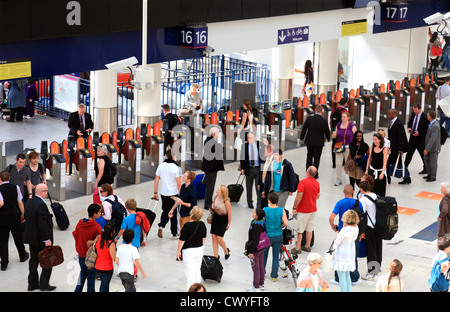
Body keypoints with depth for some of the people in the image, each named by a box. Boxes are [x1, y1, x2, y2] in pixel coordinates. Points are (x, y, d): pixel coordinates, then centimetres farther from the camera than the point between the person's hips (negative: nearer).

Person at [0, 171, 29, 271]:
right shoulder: (15, 187, -4)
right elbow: (20, 203, -3)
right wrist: (23, 214, 7)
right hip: (14, 216, 2)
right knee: (18, 237, 19)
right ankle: (23, 256, 37)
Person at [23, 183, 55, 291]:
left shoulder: (29, 202, 4)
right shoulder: (41, 205, -24)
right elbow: (43, 224, -25)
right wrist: (47, 239, -21)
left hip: (31, 237, 9)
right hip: (41, 238, -9)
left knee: (34, 260, 16)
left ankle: (32, 284, 21)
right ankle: (44, 284, 9)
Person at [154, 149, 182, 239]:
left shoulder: (161, 166, -1)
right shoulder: (176, 168, -15)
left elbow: (156, 180, 4)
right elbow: (179, 183, -15)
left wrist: (155, 192, 12)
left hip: (163, 193, 4)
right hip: (173, 194, -4)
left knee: (165, 211, 21)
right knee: (173, 214, 7)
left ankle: (161, 226, -1)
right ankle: (174, 234, 14)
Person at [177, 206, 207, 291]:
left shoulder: (187, 226, -21)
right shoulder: (202, 224, -3)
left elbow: (182, 240, -16)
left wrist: (178, 251, -4)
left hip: (189, 251, -6)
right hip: (200, 250, 6)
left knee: (190, 272, -1)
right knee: (197, 270, 19)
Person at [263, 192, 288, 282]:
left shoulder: (265, 210, -15)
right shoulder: (281, 210, -11)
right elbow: (286, 223, -14)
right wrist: (281, 225, 6)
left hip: (267, 235, -1)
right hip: (278, 236, 1)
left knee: (264, 254, 21)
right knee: (276, 256, 12)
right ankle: (274, 276, 16)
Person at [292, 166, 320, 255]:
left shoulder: (303, 182, -20)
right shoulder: (317, 183, 1)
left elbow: (299, 197, -22)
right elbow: (318, 196, 12)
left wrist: (294, 208, -13)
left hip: (303, 210, -6)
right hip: (313, 209, 6)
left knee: (299, 230, 2)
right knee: (309, 229, 14)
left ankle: (298, 248, 5)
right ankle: (307, 246, 22)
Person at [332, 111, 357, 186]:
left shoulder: (352, 126, -5)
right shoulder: (338, 125, 7)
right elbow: (335, 136, 17)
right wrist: (334, 135, -6)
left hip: (348, 147, -3)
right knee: (338, 163, -1)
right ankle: (338, 179, 9)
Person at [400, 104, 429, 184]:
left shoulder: (425, 117, -16)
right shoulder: (413, 115, 2)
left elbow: (427, 129, -14)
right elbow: (409, 122, 18)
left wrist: (419, 133, -22)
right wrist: (409, 128, -2)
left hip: (420, 139, -5)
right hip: (412, 138, 5)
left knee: (423, 155, 14)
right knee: (408, 155, 1)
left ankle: (425, 169, 34)